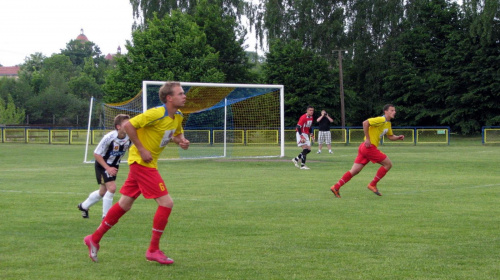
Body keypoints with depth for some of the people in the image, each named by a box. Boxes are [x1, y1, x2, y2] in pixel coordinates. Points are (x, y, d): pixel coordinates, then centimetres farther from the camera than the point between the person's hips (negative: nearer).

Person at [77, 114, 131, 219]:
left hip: (114, 166, 6)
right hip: (102, 164, -6)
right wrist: (107, 168, -23)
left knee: (103, 192, 17)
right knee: (112, 188, -20)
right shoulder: (109, 137, -30)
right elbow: (96, 154, -20)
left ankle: (83, 206, 43)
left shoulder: (130, 138, -19)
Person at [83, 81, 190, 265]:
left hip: (148, 163, 9)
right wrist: (141, 149, -19)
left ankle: (94, 239, 25)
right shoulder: (157, 114, -21)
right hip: (141, 162, -9)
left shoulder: (178, 117, 4)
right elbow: (129, 125, -19)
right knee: (166, 203, -11)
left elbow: (177, 134, 22)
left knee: (125, 205, 14)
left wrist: (181, 141, -2)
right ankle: (153, 250, -1)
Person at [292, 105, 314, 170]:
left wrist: (311, 135, 14)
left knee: (308, 150, 4)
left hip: (306, 135, 9)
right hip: (301, 134, -9)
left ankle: (296, 159, 16)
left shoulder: (311, 118, 8)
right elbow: (298, 127, -21)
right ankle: (302, 165, -14)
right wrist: (301, 137, -26)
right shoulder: (303, 117, -18)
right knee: (305, 149, -17)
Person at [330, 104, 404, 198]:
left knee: (354, 171, 6)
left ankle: (336, 187, 4)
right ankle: (373, 185, 3)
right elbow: (365, 123, -21)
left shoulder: (388, 123, 18)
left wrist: (398, 137, 7)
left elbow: (390, 136, 28)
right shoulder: (381, 120, -12)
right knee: (388, 164, -2)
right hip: (369, 147, -9)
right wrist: (368, 139, -21)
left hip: (364, 148, 9)